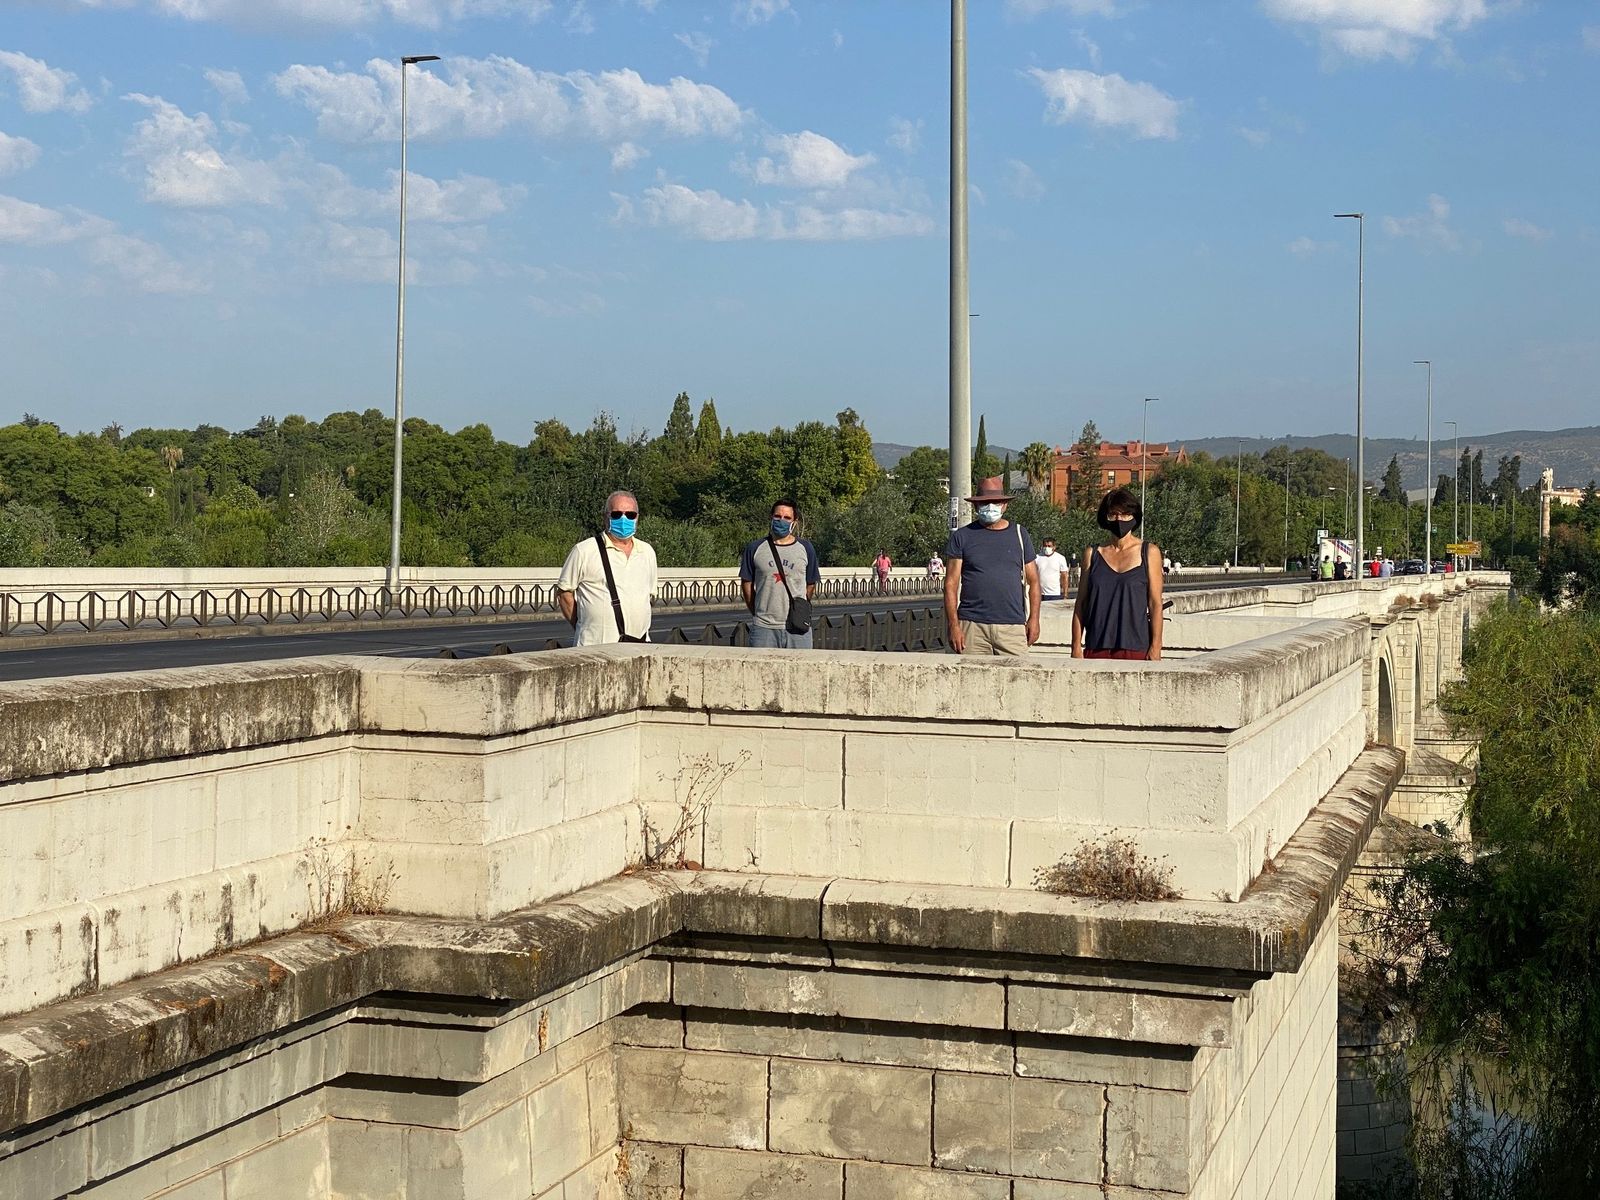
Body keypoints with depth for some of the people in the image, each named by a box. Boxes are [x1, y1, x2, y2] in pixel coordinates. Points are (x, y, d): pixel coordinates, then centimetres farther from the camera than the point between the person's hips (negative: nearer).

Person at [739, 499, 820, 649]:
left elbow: (811, 584, 14)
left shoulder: (806, 549, 6)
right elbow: (747, 583, 10)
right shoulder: (755, 548, 4)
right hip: (764, 627, 0)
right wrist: (757, 613, 10)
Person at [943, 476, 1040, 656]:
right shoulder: (962, 536, 8)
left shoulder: (1019, 534, 14)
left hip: (1012, 627, 1)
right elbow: (951, 584, 3)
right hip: (972, 627, -1)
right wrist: (953, 625, -6)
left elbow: (1033, 581, 15)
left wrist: (1034, 618, 3)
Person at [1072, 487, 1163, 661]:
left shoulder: (1149, 552, 5)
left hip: (1135, 647, -2)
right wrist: (1076, 647, 5)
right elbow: (1081, 604, 11)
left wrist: (1155, 648, -5)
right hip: (1096, 649, 2)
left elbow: (1155, 603, 2)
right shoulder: (1092, 554, 11)